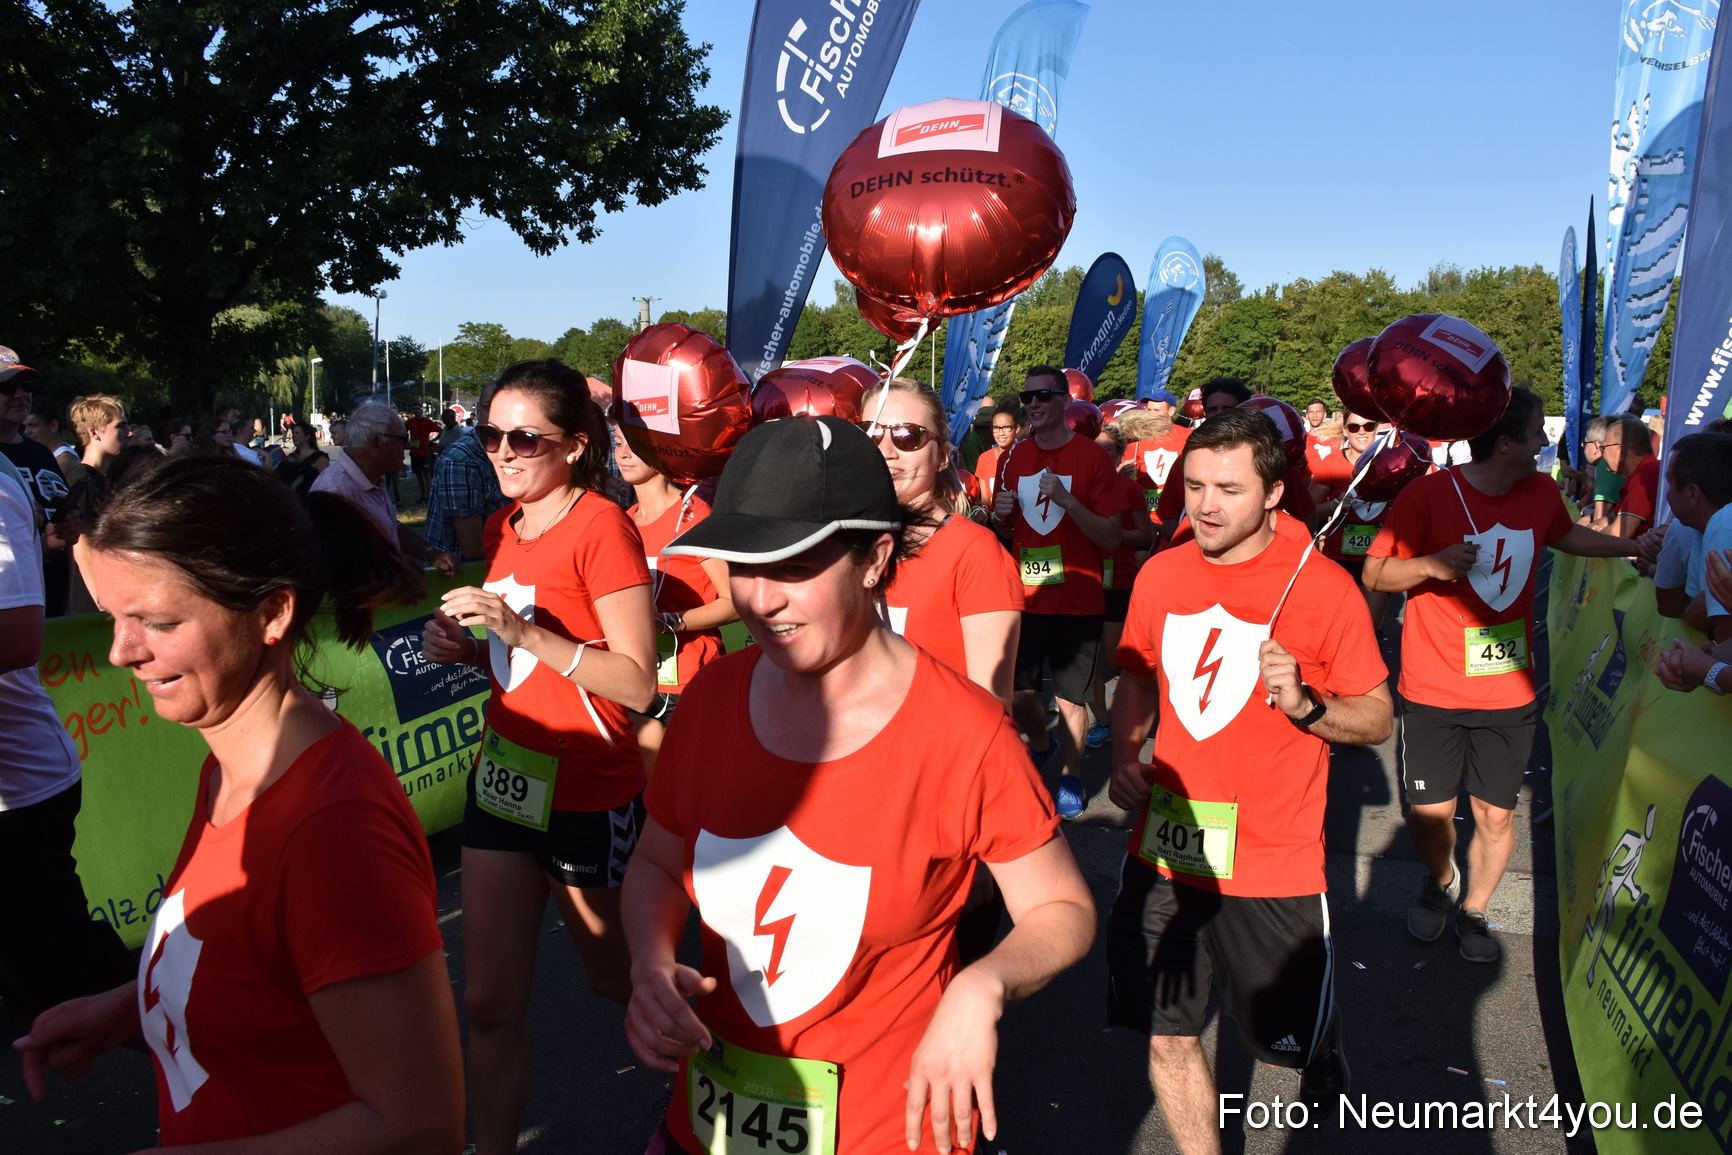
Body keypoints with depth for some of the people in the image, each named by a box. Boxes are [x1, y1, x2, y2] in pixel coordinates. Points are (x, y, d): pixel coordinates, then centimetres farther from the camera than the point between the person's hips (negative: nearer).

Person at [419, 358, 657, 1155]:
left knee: (612, 977, 17)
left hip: (587, 795, -6)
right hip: (503, 778, 6)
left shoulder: (601, 527, -16)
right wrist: (465, 648, -2)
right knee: (490, 1002, 9)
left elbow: (639, 682, -21)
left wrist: (524, 631, -28)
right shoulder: (503, 528, 6)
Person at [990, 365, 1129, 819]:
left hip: (1076, 599, -4)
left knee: (1070, 698, 3)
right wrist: (1000, 515, -7)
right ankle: (1040, 743, 38)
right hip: (1024, 596, 4)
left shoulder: (1092, 456, -6)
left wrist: (1065, 499, -23)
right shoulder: (1013, 459, 7)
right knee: (1016, 692, 7)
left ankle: (1072, 774, 26)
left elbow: (1111, 538, -10)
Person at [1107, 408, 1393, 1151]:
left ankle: (1324, 1048, 48)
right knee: (1167, 1037, 11)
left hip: (1272, 866, -3)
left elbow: (1378, 720, -5)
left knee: (1288, 1040, 13)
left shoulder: (1322, 587, -11)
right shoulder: (1160, 574, 1)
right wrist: (1123, 757, -1)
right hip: (1164, 853, 4)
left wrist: (1305, 703, -23)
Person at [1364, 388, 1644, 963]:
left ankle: (1473, 909, 32)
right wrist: (1431, 563, -29)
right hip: (1434, 693, -4)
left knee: (1496, 815, 8)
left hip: (1508, 693, 4)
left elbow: (1567, 536, 27)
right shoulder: (1428, 494, -14)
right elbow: (1374, 575, -12)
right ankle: (1441, 879, 35)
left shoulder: (1541, 492, 3)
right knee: (1428, 814, 2)